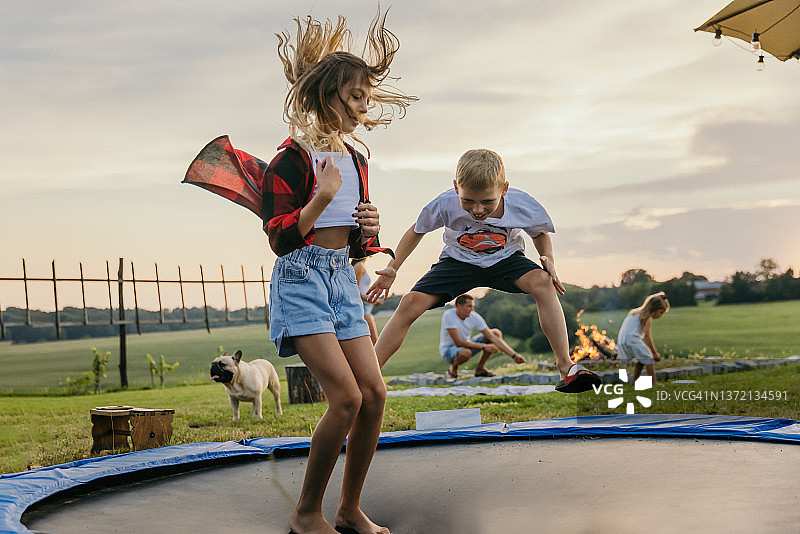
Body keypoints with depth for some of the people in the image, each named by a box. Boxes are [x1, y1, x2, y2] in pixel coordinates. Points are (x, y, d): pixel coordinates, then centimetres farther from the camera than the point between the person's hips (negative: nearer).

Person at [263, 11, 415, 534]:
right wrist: (323, 195, -21)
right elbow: (281, 238, -13)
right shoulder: (294, 158, -8)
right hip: (302, 278, -7)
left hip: (343, 278, 7)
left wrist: (368, 231, -1)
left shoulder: (356, 159, 15)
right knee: (347, 396, -16)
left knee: (375, 392, -3)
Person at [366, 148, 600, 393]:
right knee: (411, 303, -19)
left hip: (505, 259, 0)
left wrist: (548, 258, -21)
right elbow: (417, 231, -6)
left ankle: (565, 367, -26)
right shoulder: (445, 205, -27)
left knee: (543, 283, -30)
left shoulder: (523, 206, -26)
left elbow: (540, 233, -1)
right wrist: (392, 268, -8)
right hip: (459, 261, 0)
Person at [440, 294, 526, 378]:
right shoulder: (448, 315, -27)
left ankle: (480, 368, 1)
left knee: (497, 333, -7)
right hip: (448, 349, -6)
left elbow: (493, 338, -16)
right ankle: (453, 368, -6)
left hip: (466, 346, 6)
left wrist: (514, 355, -24)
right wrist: (484, 347, -31)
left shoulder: (474, 317, -14)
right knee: (465, 352, -42)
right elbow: (458, 342, -31)